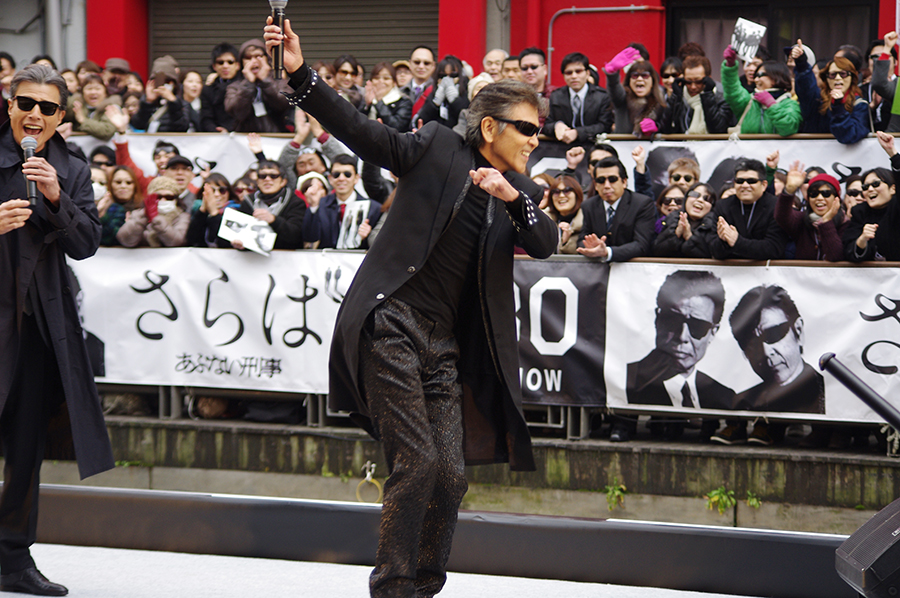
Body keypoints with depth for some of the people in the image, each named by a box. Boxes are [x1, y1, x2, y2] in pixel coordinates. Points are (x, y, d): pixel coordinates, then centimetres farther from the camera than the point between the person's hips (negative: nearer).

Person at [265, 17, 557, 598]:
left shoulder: (522, 193, 14)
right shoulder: (436, 149, 1)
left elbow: (546, 243, -4)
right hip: (393, 325, -5)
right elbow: (360, 130, -7)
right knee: (417, 461, -13)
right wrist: (300, 72, -19)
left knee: (452, 473, 0)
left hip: (447, 344, 5)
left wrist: (512, 196, -22)